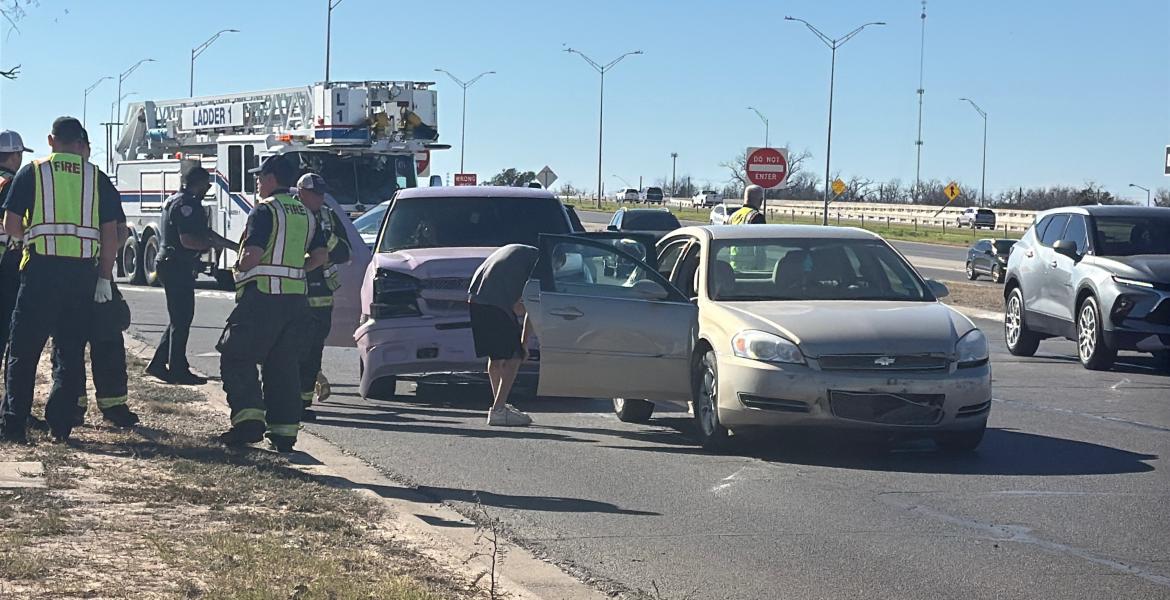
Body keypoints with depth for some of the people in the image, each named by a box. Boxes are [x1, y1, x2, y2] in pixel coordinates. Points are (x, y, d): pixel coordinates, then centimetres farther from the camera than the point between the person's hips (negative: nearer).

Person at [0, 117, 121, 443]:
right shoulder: (97, 178, 9)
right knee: (71, 350, 10)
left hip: (42, 266, -2)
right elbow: (110, 232, 6)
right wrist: (105, 277, 10)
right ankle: (60, 425, 8)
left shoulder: (32, 172, 5)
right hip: (83, 270, 2)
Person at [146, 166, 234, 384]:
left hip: (171, 265, 11)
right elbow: (188, 240, -25)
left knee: (179, 319, 16)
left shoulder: (177, 201, 19)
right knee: (181, 319, -4)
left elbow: (205, 231, 23)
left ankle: (157, 364, 18)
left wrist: (233, 245, 22)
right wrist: (212, 244, -10)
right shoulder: (186, 204, -16)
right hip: (177, 267, -11)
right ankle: (178, 370, 1)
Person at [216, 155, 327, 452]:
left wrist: (239, 266, 3)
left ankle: (249, 417, -17)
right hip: (296, 297, 7)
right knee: (283, 365, 11)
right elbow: (321, 255, 16)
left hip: (262, 294, -7)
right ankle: (284, 429, 8)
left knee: (236, 358, -1)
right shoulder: (305, 214, 16)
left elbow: (253, 255, -18)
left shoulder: (265, 210, -9)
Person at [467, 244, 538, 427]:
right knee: (514, 357, -2)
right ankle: (498, 410, -8)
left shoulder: (516, 251, 31)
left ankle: (499, 405, 28)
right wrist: (524, 343, 5)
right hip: (496, 304, -8)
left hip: (474, 298, 8)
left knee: (495, 356, 19)